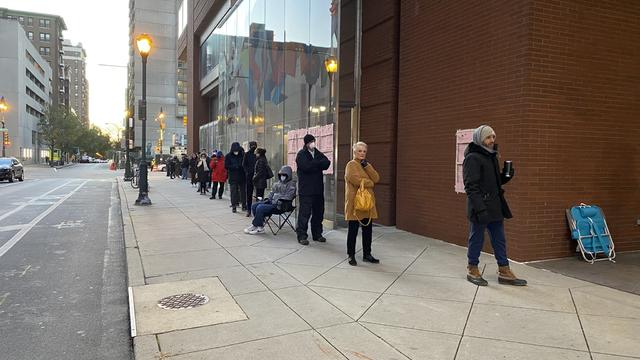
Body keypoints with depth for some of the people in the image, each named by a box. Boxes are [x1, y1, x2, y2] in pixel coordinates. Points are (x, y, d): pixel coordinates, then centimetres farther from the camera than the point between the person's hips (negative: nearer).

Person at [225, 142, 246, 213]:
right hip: (233, 177, -2)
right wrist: (235, 166, -17)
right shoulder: (228, 156, -2)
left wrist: (241, 166, -16)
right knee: (234, 191, -1)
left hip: (242, 176, 2)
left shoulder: (242, 154, 0)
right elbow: (226, 166, -5)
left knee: (243, 190, 8)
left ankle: (244, 205, 19)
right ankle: (234, 206, 7)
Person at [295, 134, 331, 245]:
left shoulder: (318, 153, 15)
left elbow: (327, 164, -1)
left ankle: (317, 234, 22)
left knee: (318, 212, 11)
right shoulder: (301, 154, -3)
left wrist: (313, 164, -15)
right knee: (304, 213, -5)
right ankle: (302, 236, 2)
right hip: (306, 189, -6)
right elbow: (306, 166, -20)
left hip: (318, 189, 6)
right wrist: (319, 163, -9)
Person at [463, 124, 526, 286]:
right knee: (477, 239, 5)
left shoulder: (492, 156, 15)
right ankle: (472, 270, 20)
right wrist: (480, 208, -26)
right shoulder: (472, 158, -14)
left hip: (496, 207, 9)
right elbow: (471, 186, -20)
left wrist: (506, 176, 3)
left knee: (500, 240, 13)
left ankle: (504, 272, 23)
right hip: (481, 208, -9)